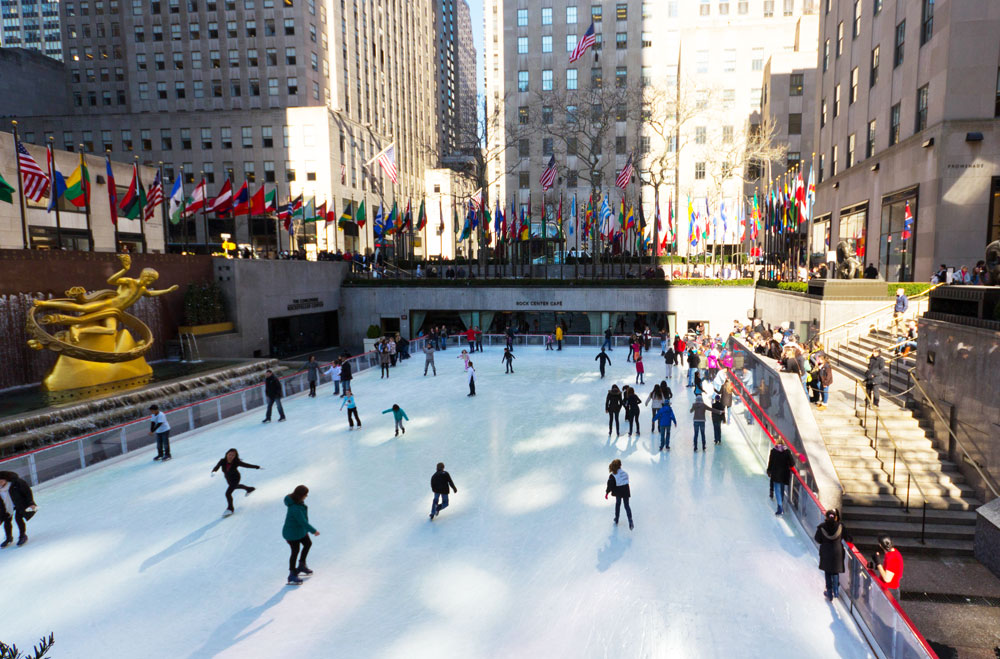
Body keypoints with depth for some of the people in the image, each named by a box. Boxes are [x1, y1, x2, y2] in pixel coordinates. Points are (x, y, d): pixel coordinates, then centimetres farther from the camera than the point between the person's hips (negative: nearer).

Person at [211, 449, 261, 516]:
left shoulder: (236, 462, -33)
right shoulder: (222, 461, -28)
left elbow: (246, 465, -21)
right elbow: (216, 467, -34)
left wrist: (257, 467, -14)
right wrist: (213, 472, -57)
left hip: (235, 478, -6)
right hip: (228, 478, 6)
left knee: (228, 493, -15)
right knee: (235, 486, 33)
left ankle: (230, 509, 11)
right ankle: (249, 489, 62)